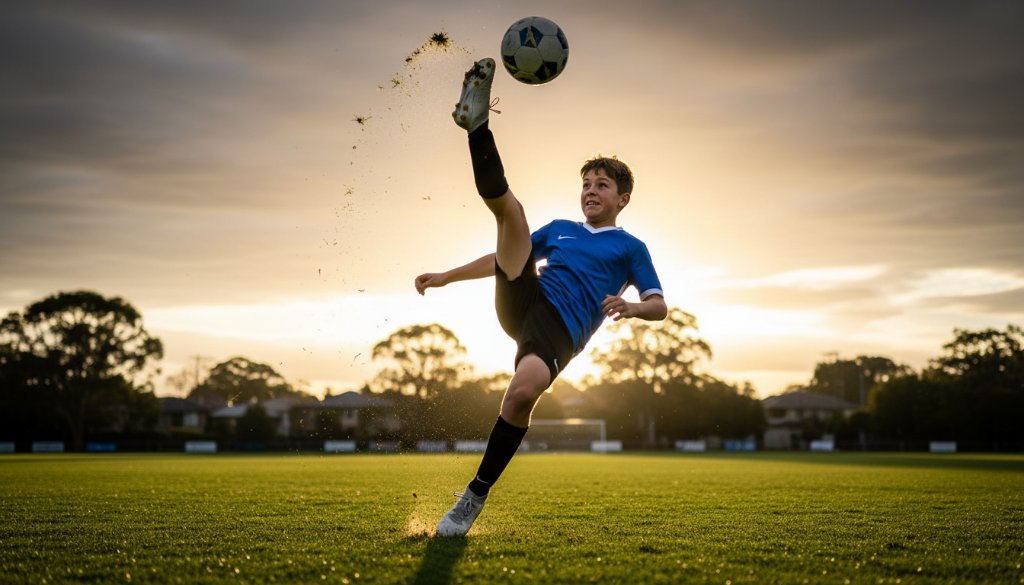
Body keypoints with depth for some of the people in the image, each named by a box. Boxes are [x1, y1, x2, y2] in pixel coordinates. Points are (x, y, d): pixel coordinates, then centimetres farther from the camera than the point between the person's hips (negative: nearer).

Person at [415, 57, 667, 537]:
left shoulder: (630, 247, 16)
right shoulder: (560, 229, 27)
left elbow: (659, 306, 8)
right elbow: (503, 256, 31)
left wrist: (631, 307, -16)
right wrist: (447, 277, 25)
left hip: (560, 329, -4)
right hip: (521, 304, 4)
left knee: (522, 393, -35)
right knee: (508, 206, -10)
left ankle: (476, 495, -19)